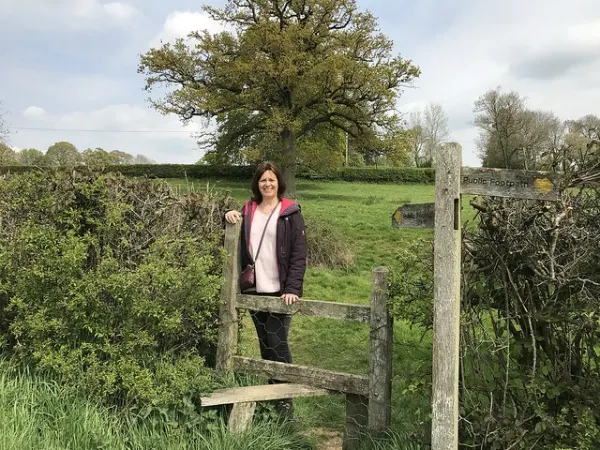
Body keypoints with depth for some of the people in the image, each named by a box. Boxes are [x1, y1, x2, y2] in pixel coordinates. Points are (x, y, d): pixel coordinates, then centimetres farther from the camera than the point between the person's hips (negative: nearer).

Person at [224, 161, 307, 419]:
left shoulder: (290, 213, -3)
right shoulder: (248, 210, 12)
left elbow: (299, 254, -8)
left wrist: (293, 288, -19)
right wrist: (230, 216, -2)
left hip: (279, 291, -5)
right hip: (255, 290, 5)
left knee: (278, 344, -4)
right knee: (265, 345, 12)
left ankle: (286, 401, 6)